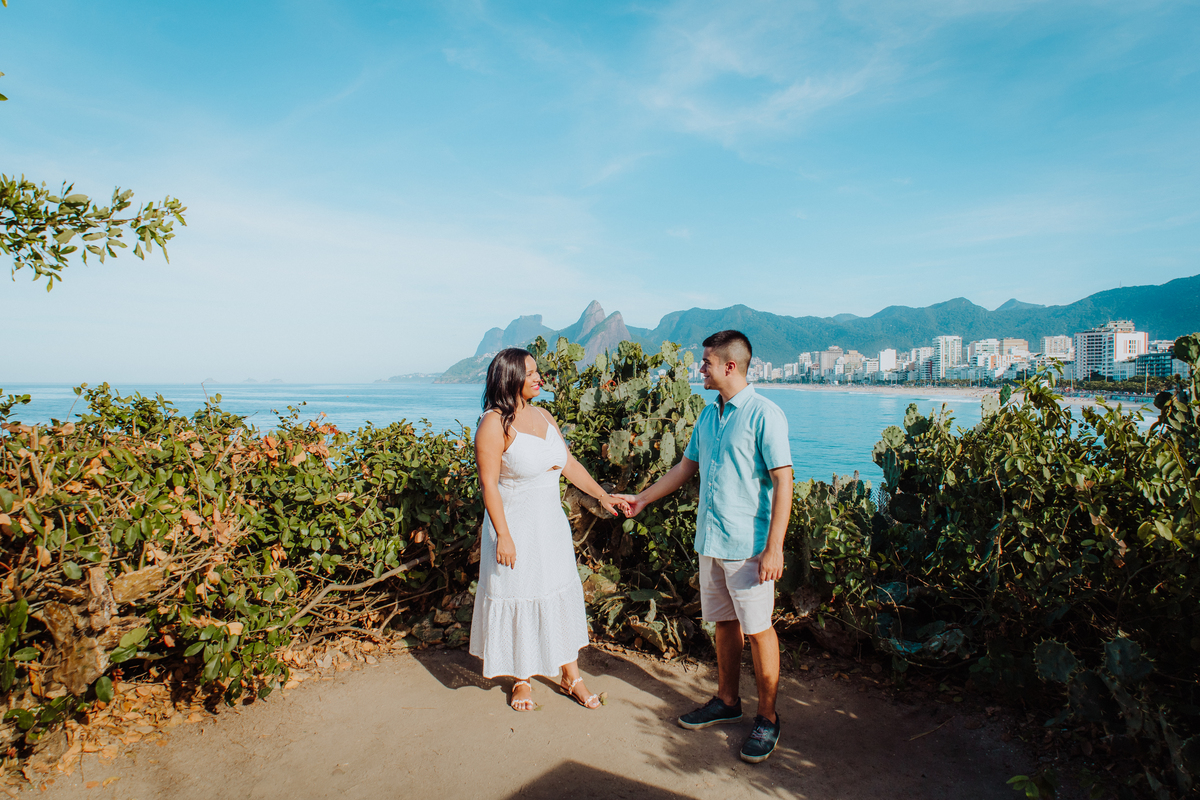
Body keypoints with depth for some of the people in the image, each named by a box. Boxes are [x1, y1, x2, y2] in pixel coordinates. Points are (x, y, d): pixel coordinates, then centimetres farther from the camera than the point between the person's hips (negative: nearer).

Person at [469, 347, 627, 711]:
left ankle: (571, 677, 28)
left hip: (551, 524, 7)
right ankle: (522, 680, 30)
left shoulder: (543, 416, 5)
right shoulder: (494, 423, -16)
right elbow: (488, 483, -18)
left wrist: (603, 496, 10)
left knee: (563, 595, 13)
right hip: (516, 527, -6)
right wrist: (502, 535, -21)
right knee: (519, 600, 8)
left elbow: (569, 464, 11)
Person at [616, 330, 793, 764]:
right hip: (710, 540, 7)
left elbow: (783, 482, -15)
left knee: (758, 629, 4)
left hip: (748, 544, -7)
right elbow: (687, 466, 21)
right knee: (724, 623, 17)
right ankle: (727, 701, 33)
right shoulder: (709, 414, 11)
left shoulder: (764, 414, -13)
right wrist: (642, 499, 23)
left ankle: (768, 718, 20)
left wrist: (774, 548, -19)